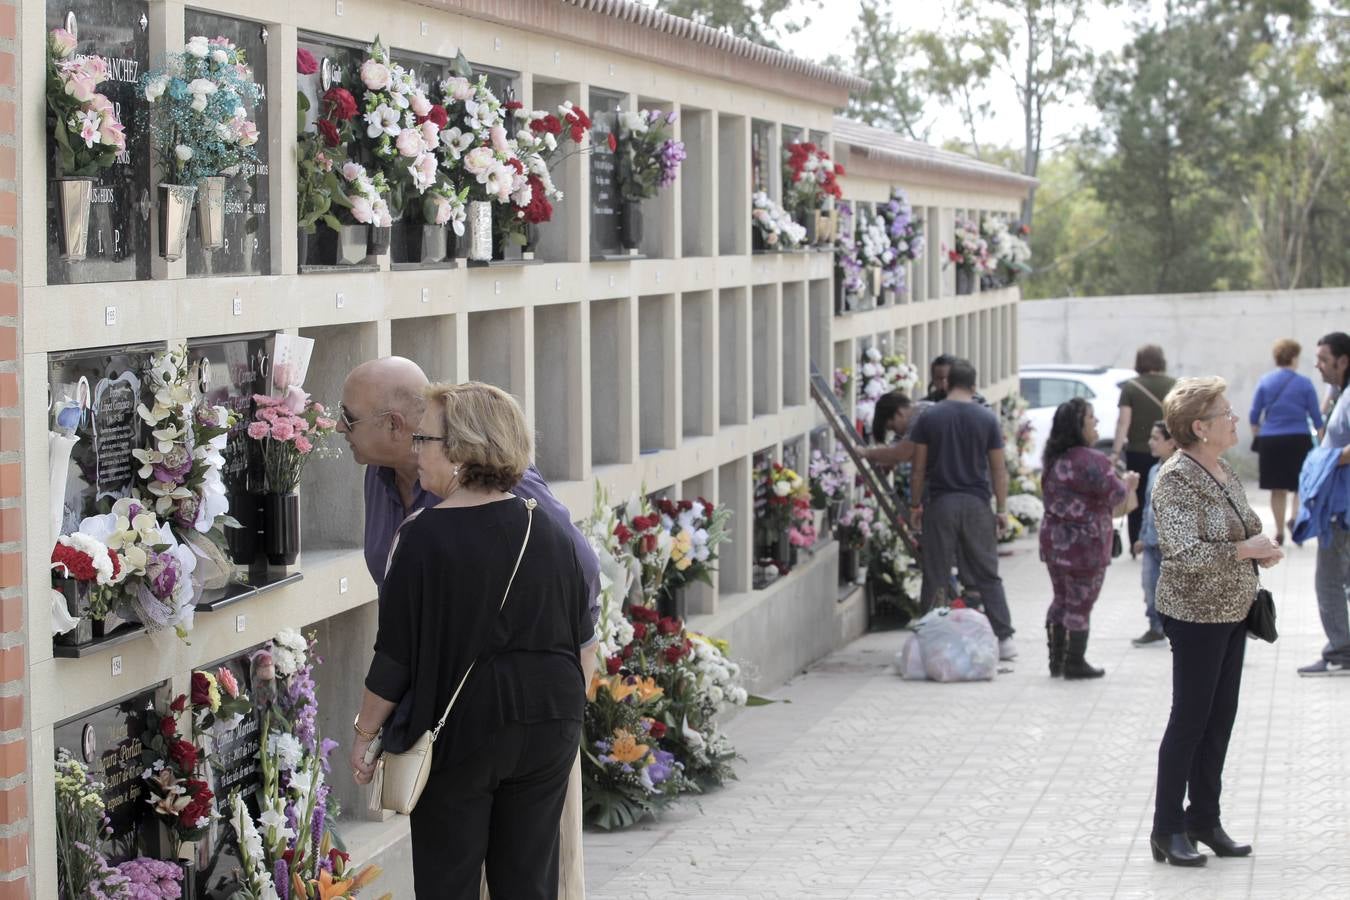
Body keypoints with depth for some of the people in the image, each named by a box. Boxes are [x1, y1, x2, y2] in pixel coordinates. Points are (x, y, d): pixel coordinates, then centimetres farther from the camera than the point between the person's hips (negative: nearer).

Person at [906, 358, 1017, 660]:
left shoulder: (929, 417, -2)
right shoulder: (987, 419, 0)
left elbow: (919, 467, 0)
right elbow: (998, 469, 1)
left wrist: (915, 504, 9)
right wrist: (1002, 508, 6)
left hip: (940, 503, -1)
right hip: (977, 503, 1)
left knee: (935, 578, 5)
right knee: (988, 576, 7)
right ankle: (1004, 638, 3)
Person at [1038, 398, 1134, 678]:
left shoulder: (1052, 459, 8)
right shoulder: (1092, 461, -20)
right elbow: (1113, 495, -15)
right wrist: (1126, 484, 6)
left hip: (1053, 539, 8)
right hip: (1084, 543, -8)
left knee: (1061, 599, 17)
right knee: (1080, 604, 3)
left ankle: (1056, 660, 20)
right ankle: (1074, 663, 9)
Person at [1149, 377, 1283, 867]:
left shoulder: (1224, 471, 8)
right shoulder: (1176, 479, -18)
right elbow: (1186, 554, -26)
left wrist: (1262, 547, 2)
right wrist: (1246, 550, -20)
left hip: (1232, 611, 8)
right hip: (1196, 615, -8)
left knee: (1221, 717, 13)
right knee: (1191, 719, -2)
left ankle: (1205, 819, 24)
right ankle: (1167, 830, 8)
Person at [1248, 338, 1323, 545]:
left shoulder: (1264, 382, 3)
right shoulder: (1304, 383, -2)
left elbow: (1254, 415, 4)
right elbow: (1316, 416, 0)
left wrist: (1257, 439, 14)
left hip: (1270, 441, 2)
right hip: (1298, 440, -2)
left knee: (1278, 488, 9)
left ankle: (1279, 532, 12)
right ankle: (1294, 516, -12)